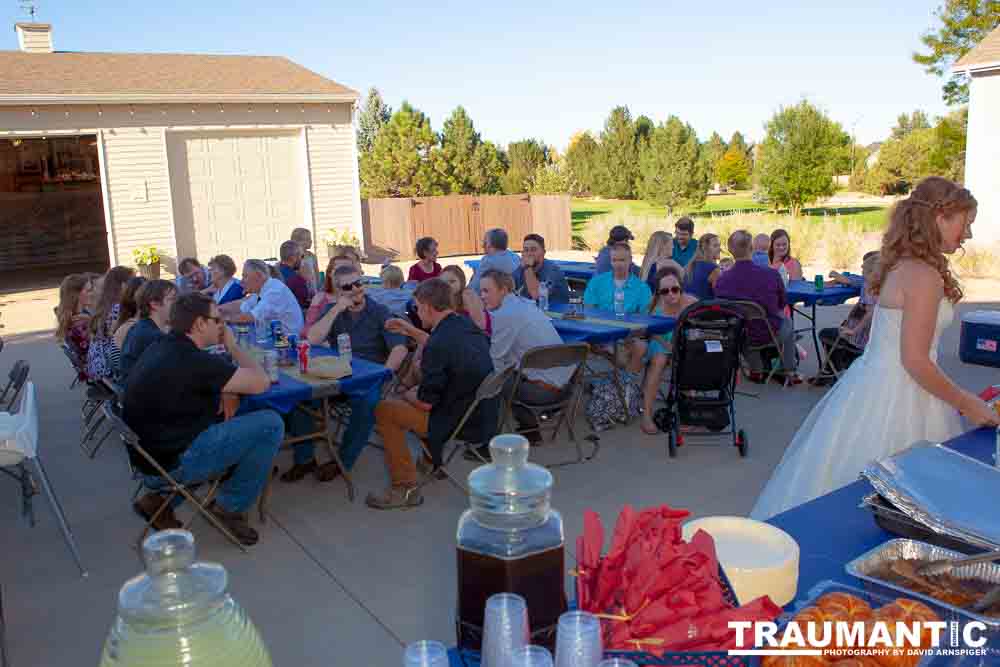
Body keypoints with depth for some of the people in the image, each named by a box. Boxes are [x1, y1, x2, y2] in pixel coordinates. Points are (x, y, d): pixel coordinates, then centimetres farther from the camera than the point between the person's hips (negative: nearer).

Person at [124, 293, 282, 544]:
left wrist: (226, 393, 0)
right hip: (172, 463, -9)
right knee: (270, 424, -9)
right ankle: (230, 507, 5)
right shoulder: (193, 361, -21)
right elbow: (261, 382, -15)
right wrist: (232, 346, -1)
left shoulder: (162, 348, 6)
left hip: (148, 453, 9)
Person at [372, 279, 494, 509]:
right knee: (415, 392, 29)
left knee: (384, 410, -1)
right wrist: (411, 331, 24)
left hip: (457, 423, -9)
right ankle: (432, 456, 36)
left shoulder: (438, 345, -27)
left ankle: (405, 488, 4)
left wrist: (408, 395, 3)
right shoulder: (468, 326, 0)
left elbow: (426, 402, -18)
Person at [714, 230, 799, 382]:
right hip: (768, 335, -1)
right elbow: (782, 304, -4)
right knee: (786, 321, 32)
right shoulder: (772, 274, -24)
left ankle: (755, 370, 42)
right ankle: (790, 372, 42)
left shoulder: (721, 280, -21)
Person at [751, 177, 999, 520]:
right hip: (896, 399, -9)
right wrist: (967, 404, -8)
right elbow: (915, 361, -20)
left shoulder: (901, 266, 10)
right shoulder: (924, 275, -18)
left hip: (874, 383, 9)